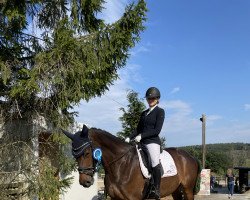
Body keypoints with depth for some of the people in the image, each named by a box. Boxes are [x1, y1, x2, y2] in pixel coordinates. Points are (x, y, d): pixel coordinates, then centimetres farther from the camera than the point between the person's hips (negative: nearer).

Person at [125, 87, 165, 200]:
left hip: (153, 141, -8)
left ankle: (156, 191, -22)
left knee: (155, 163, -29)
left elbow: (157, 130, -11)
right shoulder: (144, 113, 20)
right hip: (142, 143, 8)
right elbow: (138, 129, 20)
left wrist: (141, 136, -17)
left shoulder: (160, 111, 0)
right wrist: (130, 138, 3)